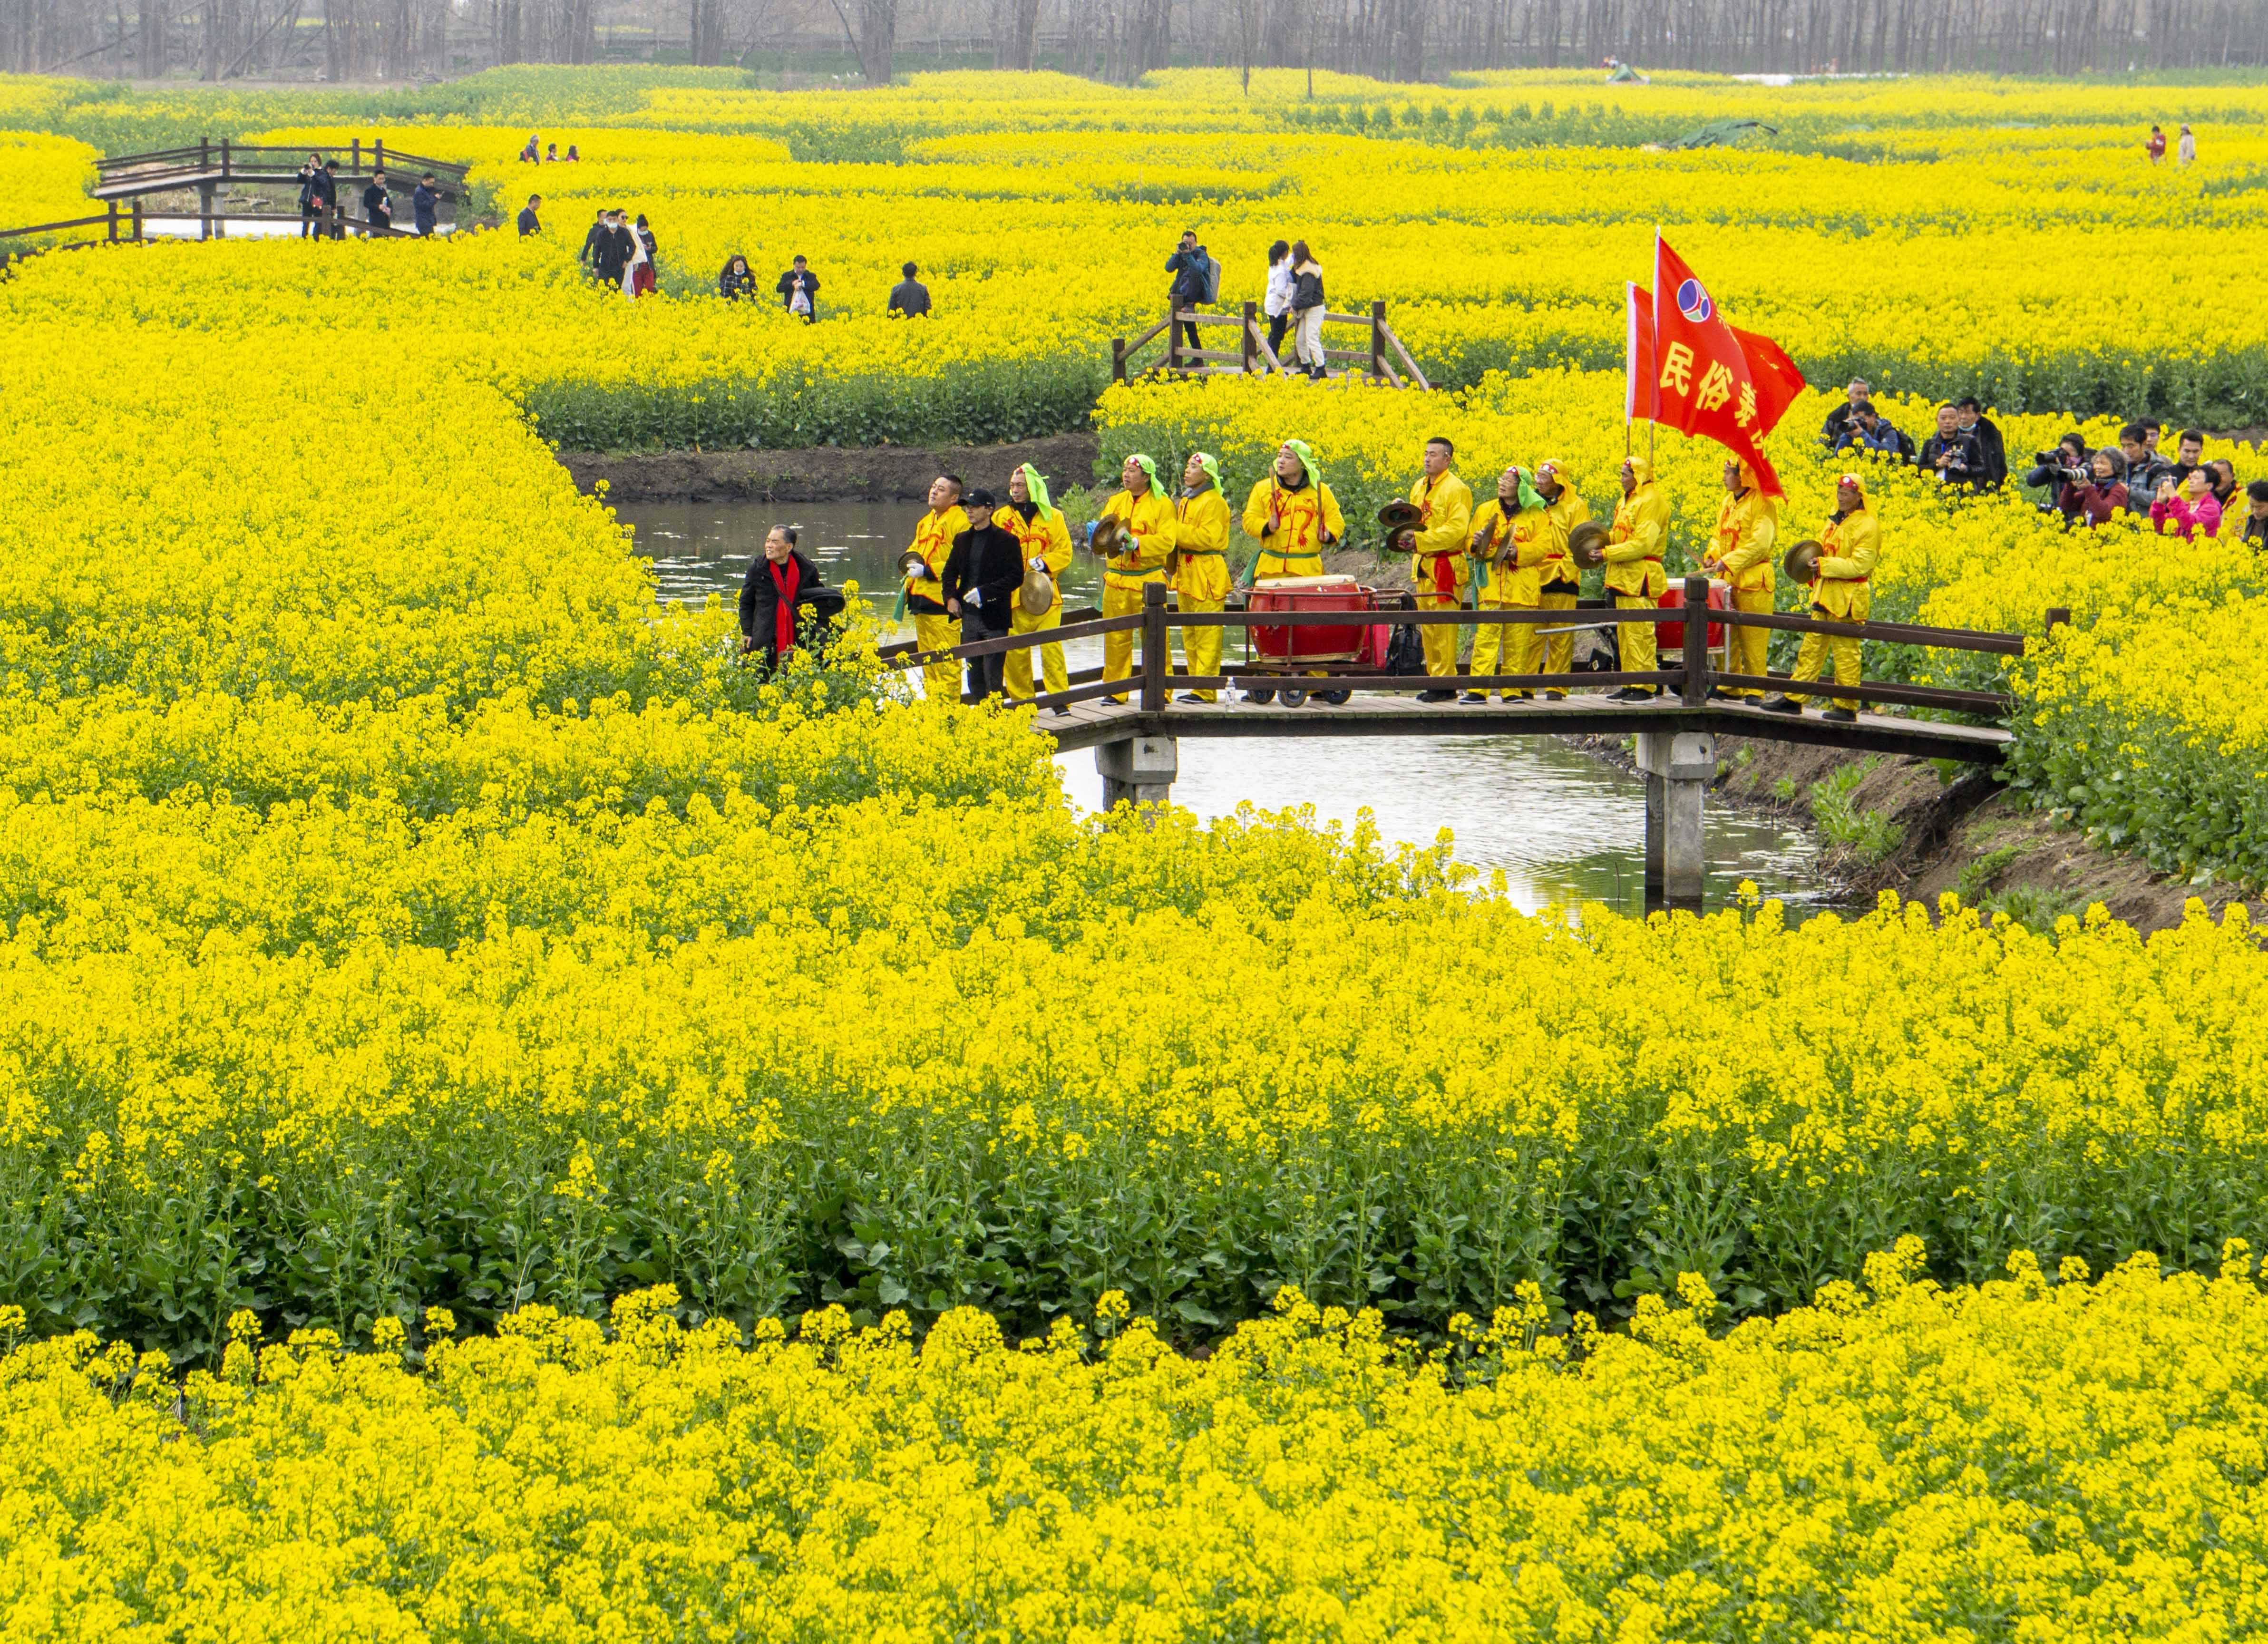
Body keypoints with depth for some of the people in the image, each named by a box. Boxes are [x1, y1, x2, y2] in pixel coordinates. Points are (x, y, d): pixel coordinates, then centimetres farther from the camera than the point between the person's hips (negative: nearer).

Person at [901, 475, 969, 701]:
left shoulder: (960, 522, -9)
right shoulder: (926, 523, 19)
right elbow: (915, 553, 31)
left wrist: (927, 571, -20)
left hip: (943, 601, -9)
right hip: (921, 598, 9)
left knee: (946, 660, -9)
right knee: (927, 658, 13)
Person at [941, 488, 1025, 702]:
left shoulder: (1007, 540, -5)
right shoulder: (962, 540, 13)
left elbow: (1016, 578, -10)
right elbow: (950, 572, 23)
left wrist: (984, 592, -19)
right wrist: (951, 597, 4)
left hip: (994, 619, -6)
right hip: (969, 618, 6)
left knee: (992, 676, -7)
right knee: (974, 676, 8)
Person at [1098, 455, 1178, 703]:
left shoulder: (1162, 504, -2)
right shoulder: (1115, 501, 15)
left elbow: (1166, 541, -11)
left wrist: (1137, 543, -22)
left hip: (1148, 579, -5)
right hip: (1116, 579, 5)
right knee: (1116, 638, 5)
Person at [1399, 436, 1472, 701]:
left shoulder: (1456, 490, -10)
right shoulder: (1419, 487, 16)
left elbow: (1457, 530, -18)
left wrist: (1420, 540, -23)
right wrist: (1408, 534, 3)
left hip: (1447, 566, -8)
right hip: (1423, 566, 8)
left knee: (1443, 625, -9)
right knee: (1427, 627, 9)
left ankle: (1445, 682, -7)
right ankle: (1435, 678, 15)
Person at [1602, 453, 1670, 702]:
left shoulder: (1651, 502, -13)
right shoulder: (1628, 501, 19)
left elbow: (1642, 543, -20)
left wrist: (1607, 553, -19)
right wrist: (1605, 539, 6)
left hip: (1641, 579, -10)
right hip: (1624, 578, 10)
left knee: (1639, 633, -9)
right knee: (1625, 633, 11)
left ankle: (1645, 688, -8)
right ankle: (1630, 685, 16)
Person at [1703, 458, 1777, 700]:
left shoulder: (1762, 504, -10)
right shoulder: (1727, 503, 16)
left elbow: (1759, 544, -18)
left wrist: (1728, 562, -21)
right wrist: (1712, 557, 1)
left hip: (1752, 581, -8)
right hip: (1726, 580, 8)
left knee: (1753, 638, -4)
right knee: (1727, 635, 10)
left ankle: (1755, 691, -1)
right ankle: (1730, 687, 18)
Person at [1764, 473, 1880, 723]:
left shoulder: (1867, 526, -11)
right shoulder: (1834, 520, 16)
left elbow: (1859, 565, -18)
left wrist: (1824, 565, -21)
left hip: (1848, 597, -9)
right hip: (1825, 594, 9)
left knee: (1845, 652, -3)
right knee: (1811, 647, 10)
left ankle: (1847, 707, 3)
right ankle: (1793, 699, 14)